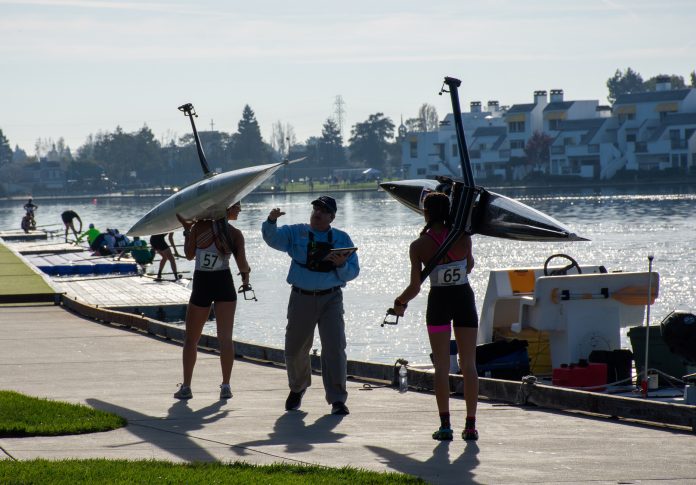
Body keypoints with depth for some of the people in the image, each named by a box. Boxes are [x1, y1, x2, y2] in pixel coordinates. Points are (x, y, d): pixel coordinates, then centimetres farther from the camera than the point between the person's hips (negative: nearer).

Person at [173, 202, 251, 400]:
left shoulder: (199, 226, -7)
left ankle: (186, 387, 11)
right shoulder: (235, 234, -7)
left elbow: (189, 254, 3)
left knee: (191, 339, 12)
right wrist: (247, 272, 15)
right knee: (225, 337, 4)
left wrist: (187, 229, 13)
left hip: (201, 286, 0)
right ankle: (226, 386, -2)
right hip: (224, 285, 0)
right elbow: (243, 266, -8)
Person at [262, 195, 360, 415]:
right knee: (295, 348, 10)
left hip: (331, 299, -1)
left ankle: (337, 399, -7)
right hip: (301, 298, 1)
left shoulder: (342, 239, 7)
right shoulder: (296, 233, 7)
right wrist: (271, 221, -27)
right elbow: (273, 238, -8)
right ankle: (297, 388, 38)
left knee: (334, 347, -12)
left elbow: (353, 272, 5)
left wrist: (341, 264, -16)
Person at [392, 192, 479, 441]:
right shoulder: (463, 237, -6)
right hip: (464, 299, 1)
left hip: (439, 301, -1)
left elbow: (415, 287, -6)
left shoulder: (419, 246, -9)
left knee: (442, 366, 5)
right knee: (469, 365, 6)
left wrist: (400, 303, 13)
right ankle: (471, 425, 5)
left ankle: (445, 425, -1)